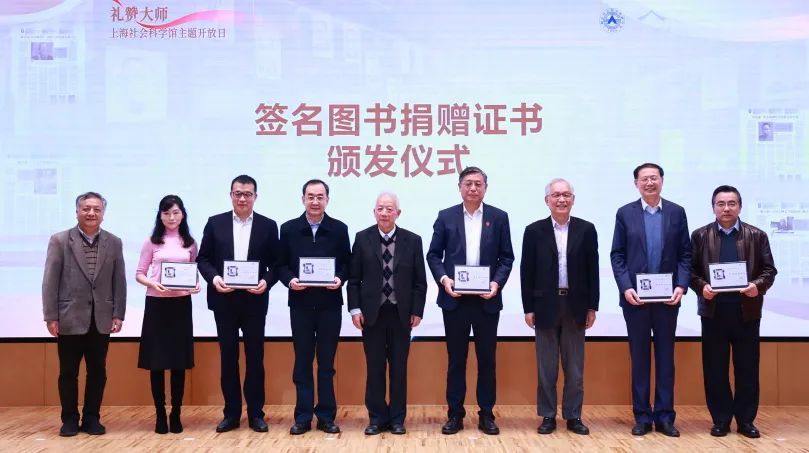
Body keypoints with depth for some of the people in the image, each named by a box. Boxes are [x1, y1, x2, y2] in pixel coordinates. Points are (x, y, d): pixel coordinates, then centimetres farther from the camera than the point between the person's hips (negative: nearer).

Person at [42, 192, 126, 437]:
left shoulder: (114, 243, 6)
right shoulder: (60, 241, 0)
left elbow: (119, 281, 5)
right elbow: (50, 281, -3)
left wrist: (118, 315, -1)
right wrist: (51, 317, -7)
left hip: (101, 319, 2)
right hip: (70, 319, -2)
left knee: (97, 371, 7)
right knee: (68, 372, 7)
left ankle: (92, 418, 20)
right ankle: (70, 419, 21)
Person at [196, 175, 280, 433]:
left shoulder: (268, 226, 3)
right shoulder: (215, 223, 5)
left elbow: (276, 264, 3)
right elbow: (203, 258, 5)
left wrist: (266, 282, -16)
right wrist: (213, 278, -14)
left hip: (254, 300, -1)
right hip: (224, 300, 1)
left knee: (255, 357, 6)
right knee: (228, 357, 8)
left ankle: (256, 414, 16)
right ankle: (231, 413, 19)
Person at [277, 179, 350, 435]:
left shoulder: (339, 229, 3)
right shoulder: (289, 229, 4)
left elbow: (347, 263, 4)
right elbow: (281, 264, 4)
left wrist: (340, 278, -15)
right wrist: (289, 280, -15)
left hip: (330, 304, 0)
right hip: (300, 304, 1)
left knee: (326, 362, 7)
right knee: (302, 361, 7)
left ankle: (326, 416, 15)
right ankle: (303, 416, 15)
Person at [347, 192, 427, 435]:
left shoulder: (412, 240, 1)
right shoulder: (362, 238, 1)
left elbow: (420, 281, 2)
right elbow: (354, 278, 2)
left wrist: (417, 311, -2)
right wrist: (355, 309, -5)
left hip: (401, 314, 0)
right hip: (371, 313, 0)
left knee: (399, 367, 7)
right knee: (374, 367, 6)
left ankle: (397, 418, 19)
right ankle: (377, 417, 18)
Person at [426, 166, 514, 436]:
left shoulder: (499, 217, 5)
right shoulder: (446, 217, 5)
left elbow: (507, 257, 4)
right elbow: (433, 254, 4)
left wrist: (497, 283, -11)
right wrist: (443, 278, -12)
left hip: (487, 299, 0)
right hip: (455, 299, 0)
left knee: (487, 359, 7)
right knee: (456, 359, 8)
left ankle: (486, 415, 18)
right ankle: (455, 414, 17)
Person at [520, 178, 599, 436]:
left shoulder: (586, 229, 3)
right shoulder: (534, 231, 0)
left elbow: (592, 270, 3)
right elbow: (527, 272, 0)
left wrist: (592, 306, 0)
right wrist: (528, 308, -3)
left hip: (576, 306, 1)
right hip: (546, 306, -1)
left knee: (575, 367, 8)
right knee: (546, 367, 7)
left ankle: (573, 416, 19)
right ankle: (548, 416, 16)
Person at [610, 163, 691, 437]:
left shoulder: (676, 212, 5)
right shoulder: (625, 213, 2)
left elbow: (685, 254, 4)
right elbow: (617, 255, 0)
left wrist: (681, 286, -9)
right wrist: (625, 288, -11)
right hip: (635, 296, -1)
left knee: (665, 357, 7)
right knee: (639, 357, 6)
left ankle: (665, 416, 15)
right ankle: (642, 416, 15)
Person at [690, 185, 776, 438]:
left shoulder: (757, 236, 6)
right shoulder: (700, 235, 5)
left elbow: (769, 270, 3)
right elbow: (691, 270, 3)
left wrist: (758, 285, -16)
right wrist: (701, 287, -15)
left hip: (747, 311, 0)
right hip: (713, 311, 0)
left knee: (747, 369, 6)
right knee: (715, 369, 5)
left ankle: (746, 420, 18)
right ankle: (721, 420, 16)